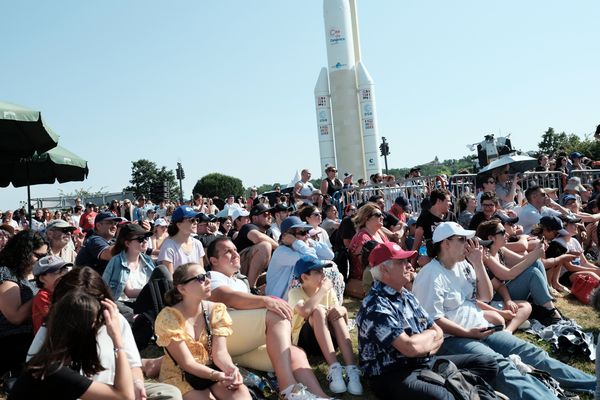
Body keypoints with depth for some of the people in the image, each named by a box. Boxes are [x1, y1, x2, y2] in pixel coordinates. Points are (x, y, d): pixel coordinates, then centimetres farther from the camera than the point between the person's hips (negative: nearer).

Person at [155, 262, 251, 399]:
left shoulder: (216, 310, -2)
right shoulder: (168, 318, -15)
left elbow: (220, 352, -8)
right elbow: (187, 363, -17)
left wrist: (230, 368, -31)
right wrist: (217, 376, -31)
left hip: (212, 370, 3)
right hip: (180, 377, -3)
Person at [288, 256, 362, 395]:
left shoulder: (328, 291, 7)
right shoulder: (295, 293, -7)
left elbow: (344, 322, -2)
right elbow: (304, 311, -32)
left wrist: (342, 310, -25)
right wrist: (322, 290, -22)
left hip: (328, 340, 4)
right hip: (304, 341, -4)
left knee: (337, 312, -25)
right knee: (318, 310, -30)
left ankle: (351, 370, -36)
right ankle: (334, 369, -41)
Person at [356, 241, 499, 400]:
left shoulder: (406, 295, 12)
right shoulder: (375, 307, -17)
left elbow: (439, 333, 13)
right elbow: (411, 348, -25)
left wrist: (422, 345, -10)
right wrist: (430, 335, -3)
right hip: (393, 375, -9)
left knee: (487, 363, 5)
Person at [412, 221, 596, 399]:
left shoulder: (463, 265, 10)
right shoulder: (431, 275, -15)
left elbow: (486, 297, 10)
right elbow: (433, 320, -19)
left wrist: (478, 264, -1)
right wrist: (468, 333, -20)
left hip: (481, 329, 8)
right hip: (451, 338, -8)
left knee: (530, 352, -1)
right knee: (500, 365, -30)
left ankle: (592, 384, 0)